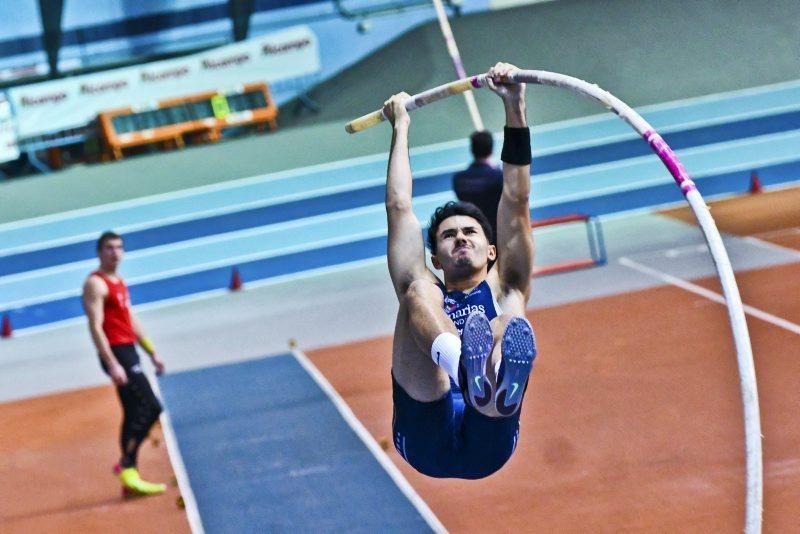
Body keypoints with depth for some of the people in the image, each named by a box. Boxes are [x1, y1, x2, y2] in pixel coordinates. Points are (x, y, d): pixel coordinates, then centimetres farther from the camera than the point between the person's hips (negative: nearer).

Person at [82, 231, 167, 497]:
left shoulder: (119, 282, 18)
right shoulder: (96, 284, -11)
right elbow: (96, 327, -19)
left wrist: (152, 352, 22)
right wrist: (112, 364, -26)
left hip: (128, 351, 9)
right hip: (116, 353, -9)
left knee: (134, 414, 9)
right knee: (151, 407, -15)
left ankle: (129, 478, 12)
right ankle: (126, 466, -12)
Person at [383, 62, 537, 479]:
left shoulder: (503, 291, 31)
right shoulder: (426, 294, 33)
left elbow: (516, 203, 22)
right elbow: (399, 208, 31)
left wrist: (515, 109, 16)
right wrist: (400, 128, 37)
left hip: (488, 439, 0)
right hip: (425, 437, 0)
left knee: (513, 329, -30)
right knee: (417, 293, -19)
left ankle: (494, 377, -70)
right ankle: (463, 361, -55)